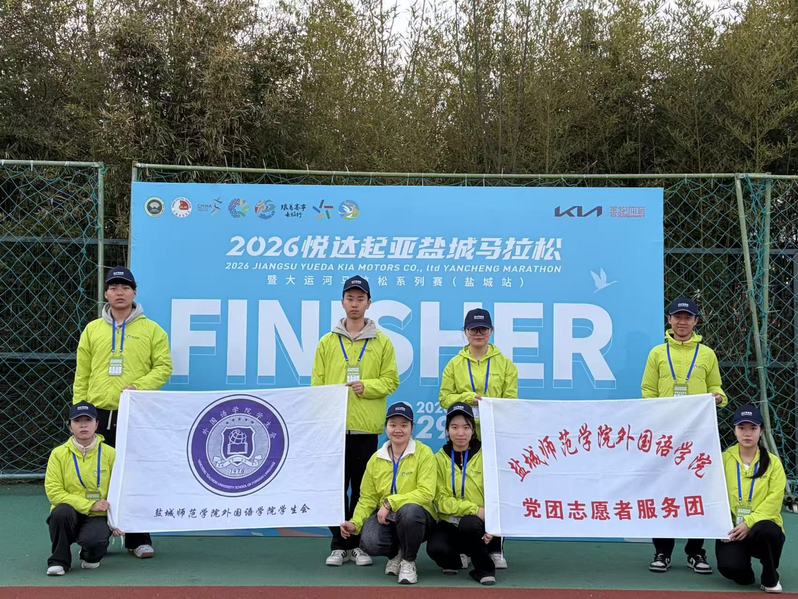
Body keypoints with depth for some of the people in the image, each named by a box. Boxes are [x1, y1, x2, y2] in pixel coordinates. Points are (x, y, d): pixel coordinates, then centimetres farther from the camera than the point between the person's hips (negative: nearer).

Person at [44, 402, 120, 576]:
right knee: (61, 511, -34)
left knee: (93, 540, -32)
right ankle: (59, 561, -10)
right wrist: (89, 505, -17)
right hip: (70, 514, 1)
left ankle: (91, 557, 9)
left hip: (98, 516, -1)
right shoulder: (59, 454, -1)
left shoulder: (109, 454, 1)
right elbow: (53, 491, -9)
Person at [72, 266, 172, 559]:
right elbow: (82, 374, 11)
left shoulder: (151, 330, 4)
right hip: (99, 415, 2)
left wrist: (139, 387, -16)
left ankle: (138, 538, 11)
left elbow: (164, 367, -1)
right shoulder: (92, 330, 12)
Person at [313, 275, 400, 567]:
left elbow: (390, 380, 2)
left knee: (363, 487, 4)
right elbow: (317, 385, 7)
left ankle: (359, 544, 13)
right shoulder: (328, 342, 9)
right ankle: (339, 544, 11)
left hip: (367, 427, -1)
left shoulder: (382, 342, 7)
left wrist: (366, 386, -15)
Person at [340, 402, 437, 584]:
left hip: (417, 515, -3)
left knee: (409, 511, -40)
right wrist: (355, 523, -5)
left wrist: (390, 503, -21)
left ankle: (409, 561, -9)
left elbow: (426, 493, -17)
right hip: (384, 517, 3)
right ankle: (395, 553, 10)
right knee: (369, 542, -30)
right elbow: (367, 498, 11)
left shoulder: (424, 453, -6)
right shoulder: (376, 459, 8)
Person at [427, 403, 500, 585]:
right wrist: (475, 510, -19)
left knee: (469, 524, -36)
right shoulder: (440, 458, 2)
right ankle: (453, 561, 8)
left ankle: (484, 568, -8)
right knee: (435, 548, -30)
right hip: (450, 524, 1)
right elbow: (442, 500, -6)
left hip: (480, 524, -1)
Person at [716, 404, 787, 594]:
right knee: (729, 566, -30)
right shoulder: (725, 459, 5)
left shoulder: (773, 463, 3)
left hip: (762, 524, 0)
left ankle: (770, 578, -8)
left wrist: (749, 523, -20)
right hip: (731, 529, 0)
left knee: (765, 531, -39)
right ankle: (745, 572, 12)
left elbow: (773, 501, -7)